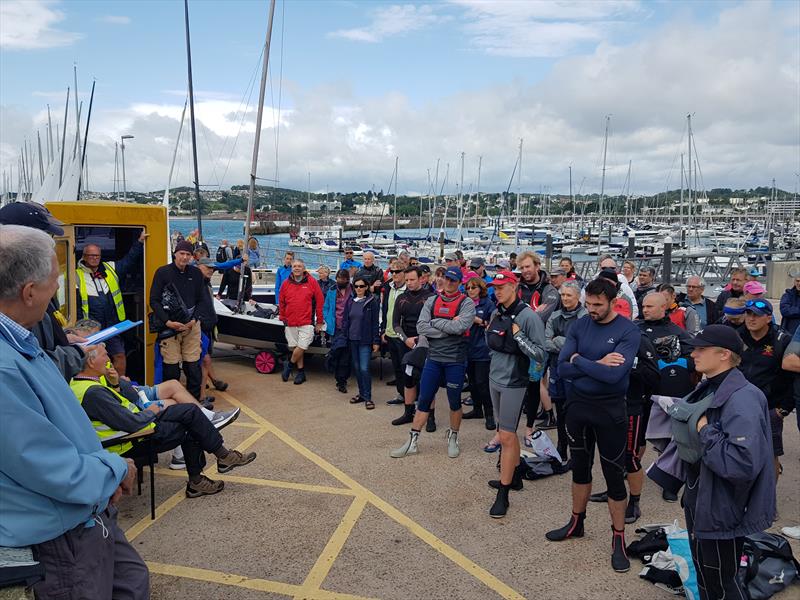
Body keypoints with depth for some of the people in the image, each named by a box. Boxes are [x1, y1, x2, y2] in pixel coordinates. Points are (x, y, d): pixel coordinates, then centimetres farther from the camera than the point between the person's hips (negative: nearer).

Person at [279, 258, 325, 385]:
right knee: (295, 347, 7)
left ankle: (289, 364, 16)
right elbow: (281, 302, 16)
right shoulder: (286, 283, 7)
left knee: (302, 347, -8)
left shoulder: (312, 282, -2)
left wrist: (319, 322, 0)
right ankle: (301, 372, 19)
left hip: (306, 322, -3)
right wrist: (282, 317, 13)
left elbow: (320, 302, 0)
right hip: (290, 323, 3)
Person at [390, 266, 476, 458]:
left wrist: (435, 322, -11)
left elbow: (460, 327, -22)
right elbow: (421, 327, -7)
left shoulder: (466, 303, -5)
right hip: (433, 358, 3)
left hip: (455, 360, -3)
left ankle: (453, 438, 30)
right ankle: (412, 442, 15)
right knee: (424, 400, 7)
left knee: (454, 401, 10)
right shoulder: (432, 301, 6)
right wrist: (448, 327, -15)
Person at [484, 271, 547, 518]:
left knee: (506, 435, -5)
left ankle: (503, 494, 4)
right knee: (506, 431, 18)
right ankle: (514, 475, 35)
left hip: (513, 383, -7)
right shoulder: (496, 314, 6)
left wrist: (518, 335, -25)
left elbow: (541, 355, -19)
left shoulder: (528, 316, -16)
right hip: (495, 379, 7)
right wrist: (489, 331, 2)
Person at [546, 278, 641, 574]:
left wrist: (578, 360, -16)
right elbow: (562, 368, -10)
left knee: (614, 475, 5)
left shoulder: (628, 331, -14)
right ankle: (576, 523, 37)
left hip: (610, 410, -4)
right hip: (578, 405, 4)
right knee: (580, 467, 19)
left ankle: (618, 538, 21)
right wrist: (596, 365, -20)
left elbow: (613, 374, -27)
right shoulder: (579, 326, -2)